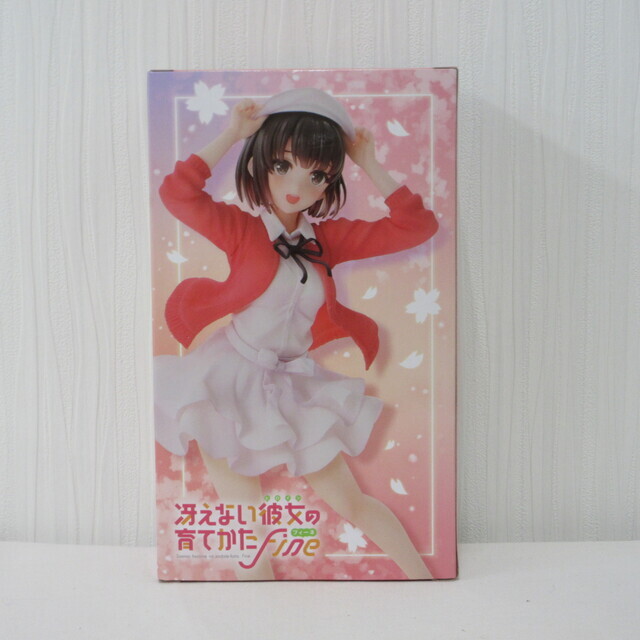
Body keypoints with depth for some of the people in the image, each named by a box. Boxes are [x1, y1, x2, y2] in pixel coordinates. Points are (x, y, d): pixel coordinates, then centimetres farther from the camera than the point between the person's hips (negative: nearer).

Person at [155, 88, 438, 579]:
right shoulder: (241, 229, -8)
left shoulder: (330, 238, 1)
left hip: (294, 387, 3)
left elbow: (417, 226, 0)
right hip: (229, 387, -2)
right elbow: (177, 192, -25)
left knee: (351, 502, 13)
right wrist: (231, 134, -16)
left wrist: (371, 165, -3)